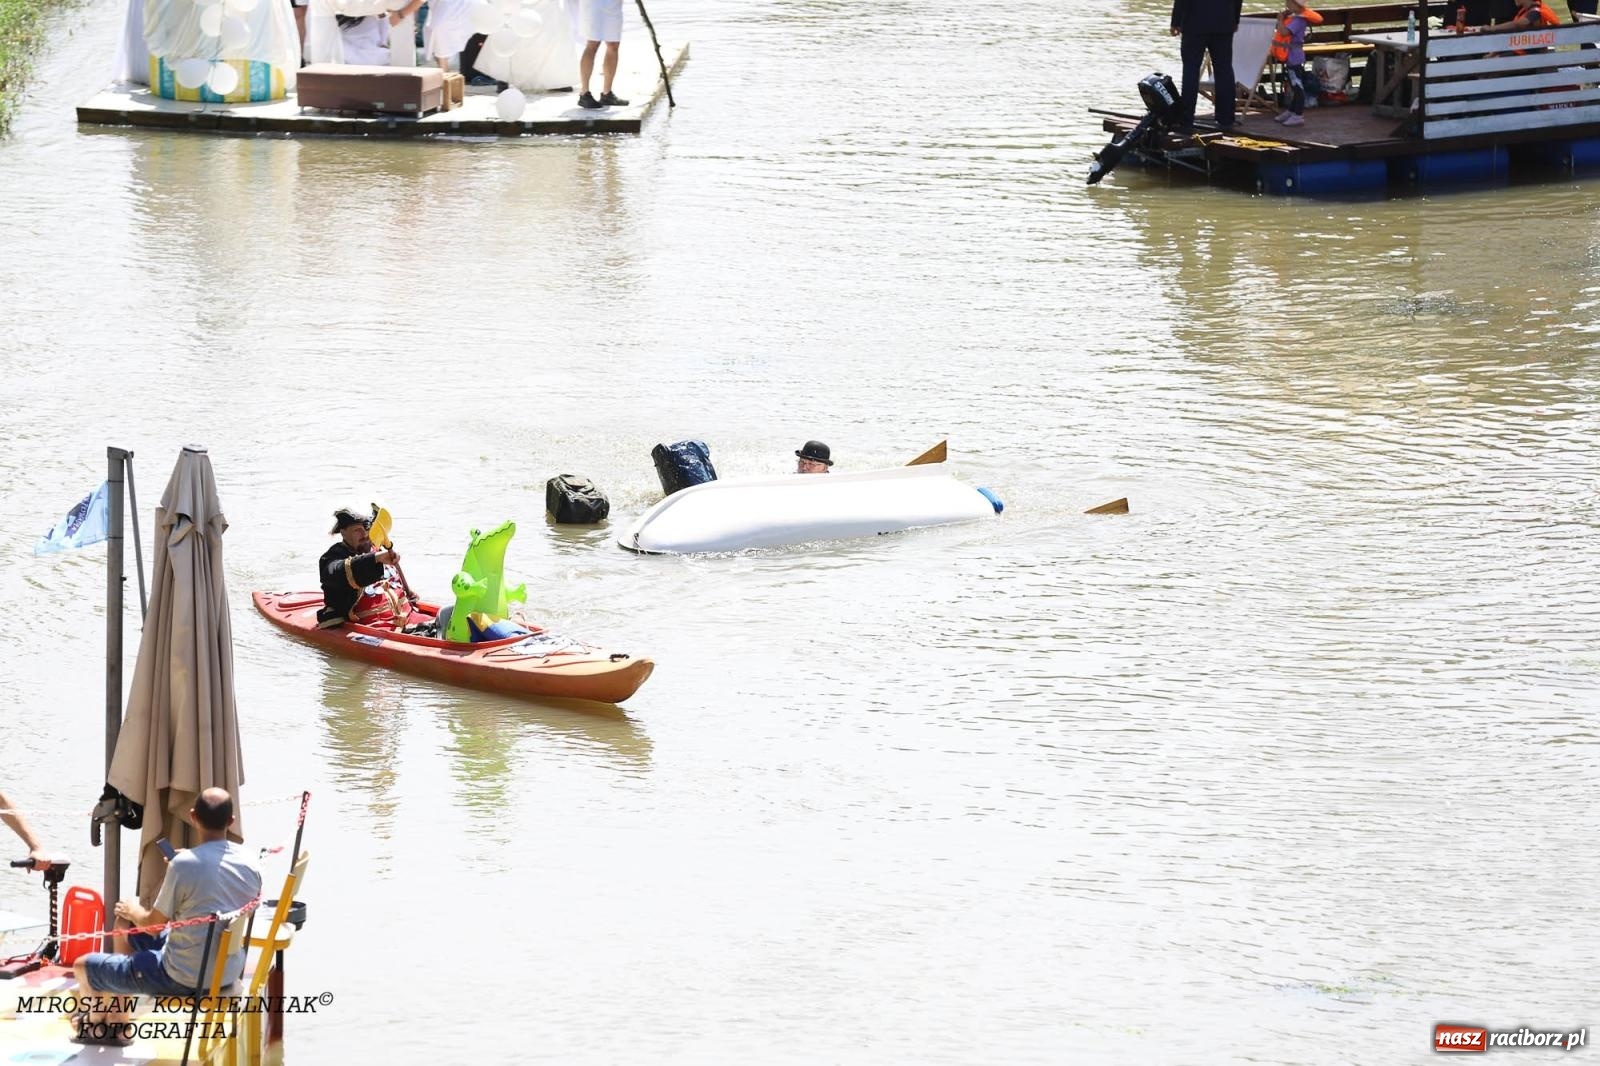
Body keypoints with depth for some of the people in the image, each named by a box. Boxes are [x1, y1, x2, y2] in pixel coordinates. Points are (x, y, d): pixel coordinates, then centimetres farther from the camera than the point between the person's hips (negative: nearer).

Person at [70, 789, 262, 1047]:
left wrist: (135, 912, 11)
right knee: (125, 926, 27)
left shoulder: (183, 864, -23)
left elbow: (153, 924, -11)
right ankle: (116, 1021, 37)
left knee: (84, 966, 12)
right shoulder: (251, 864, -5)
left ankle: (96, 1022, 44)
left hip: (185, 978, -7)